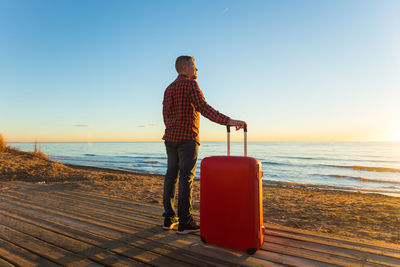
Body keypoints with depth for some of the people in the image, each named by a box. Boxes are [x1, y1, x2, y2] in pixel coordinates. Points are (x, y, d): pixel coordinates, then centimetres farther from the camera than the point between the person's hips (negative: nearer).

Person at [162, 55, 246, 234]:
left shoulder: (169, 89, 19)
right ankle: (185, 222, 1)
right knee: (186, 178, -5)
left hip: (170, 138, 8)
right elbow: (204, 109, -21)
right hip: (187, 137, -8)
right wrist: (229, 121, -27)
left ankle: (169, 218, 14)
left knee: (171, 176, 9)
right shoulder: (190, 84, -7)